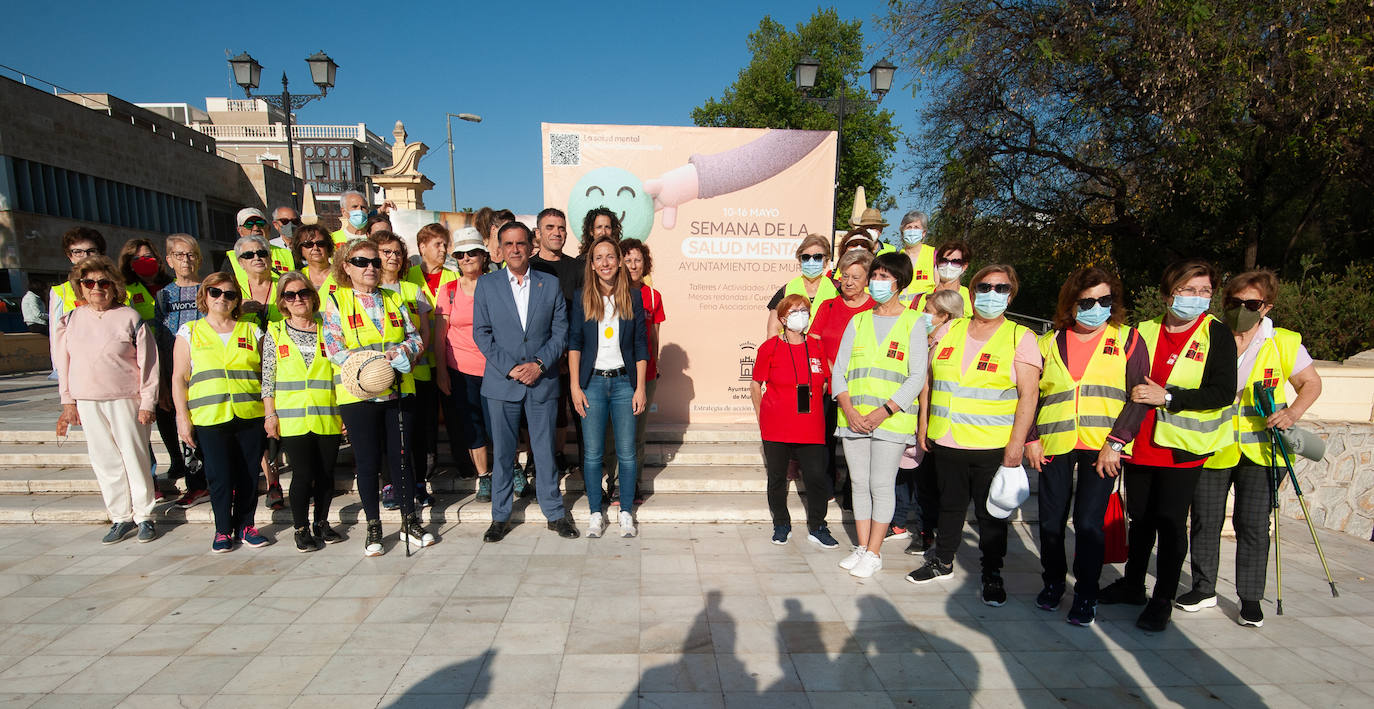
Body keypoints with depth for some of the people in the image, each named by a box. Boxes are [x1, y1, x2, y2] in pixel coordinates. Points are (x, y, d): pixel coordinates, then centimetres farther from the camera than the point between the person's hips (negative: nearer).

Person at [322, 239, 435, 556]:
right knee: (368, 461, 5)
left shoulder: (394, 300, 12)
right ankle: (373, 527, 19)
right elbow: (334, 349, -7)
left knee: (402, 456, 7)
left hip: (399, 390, 3)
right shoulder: (335, 301, 2)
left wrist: (399, 353, -14)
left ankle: (410, 521, 20)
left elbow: (415, 338, 7)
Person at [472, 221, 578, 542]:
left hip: (542, 380, 0)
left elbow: (560, 332, 3)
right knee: (502, 452, 7)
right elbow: (481, 333, 1)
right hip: (501, 382, 0)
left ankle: (555, 513, 22)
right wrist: (510, 368, -10)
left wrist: (539, 363, -10)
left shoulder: (551, 284, 5)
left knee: (545, 450, 7)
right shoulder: (486, 284, 4)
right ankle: (500, 516, 23)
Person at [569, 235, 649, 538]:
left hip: (624, 381, 0)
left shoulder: (633, 297, 3)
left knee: (627, 452, 4)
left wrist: (640, 388, -1)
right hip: (592, 381, 0)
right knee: (592, 453, 4)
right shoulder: (582, 297, 2)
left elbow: (641, 345, 4)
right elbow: (574, 342, 2)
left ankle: (626, 513, 19)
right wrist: (575, 386, -5)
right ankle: (596, 513, 19)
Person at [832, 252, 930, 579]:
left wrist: (883, 412, -14)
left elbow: (917, 377, -5)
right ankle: (862, 547, 22)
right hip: (853, 418, 4)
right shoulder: (858, 321, 12)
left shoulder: (913, 322, 1)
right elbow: (838, 369, 8)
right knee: (859, 484, 10)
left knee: (881, 486, 0)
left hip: (891, 420, -4)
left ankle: (874, 554, 13)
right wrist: (848, 409, -8)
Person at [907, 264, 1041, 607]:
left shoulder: (1020, 337, -4)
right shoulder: (949, 331, 6)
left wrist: (1016, 446, -15)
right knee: (950, 505, 17)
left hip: (993, 447, -3)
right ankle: (942, 561, 35)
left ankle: (992, 575, 26)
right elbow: (930, 381, 13)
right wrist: (924, 427, 10)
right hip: (946, 441, 4)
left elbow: (1028, 395, -9)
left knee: (991, 513, 8)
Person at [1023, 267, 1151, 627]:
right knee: (1051, 521, 7)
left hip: (1102, 447, -2)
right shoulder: (1049, 343, 9)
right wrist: (1031, 438, 2)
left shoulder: (1127, 339, 3)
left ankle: (1086, 594, 15)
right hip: (1055, 445, 2)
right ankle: (1053, 581, 30)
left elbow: (1141, 396, -2)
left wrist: (1116, 442, -10)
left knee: (1088, 522, -5)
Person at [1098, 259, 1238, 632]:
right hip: (1139, 443, 4)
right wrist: (1132, 394, -1)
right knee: (1139, 518, 15)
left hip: (1182, 447, -3)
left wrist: (1167, 397, -19)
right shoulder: (1144, 332, 7)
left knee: (1171, 523, 3)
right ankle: (1132, 584, 32)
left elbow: (1223, 392, -13)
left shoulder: (1218, 336, -4)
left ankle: (1163, 599, 19)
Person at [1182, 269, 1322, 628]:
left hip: (1260, 450, 0)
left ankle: (1251, 598, 18)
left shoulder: (1285, 343, 0)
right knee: (1205, 521, 7)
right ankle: (1204, 589, 23)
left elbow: (1311, 383, 10)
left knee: (1253, 524, 2)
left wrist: (1292, 413, -8)